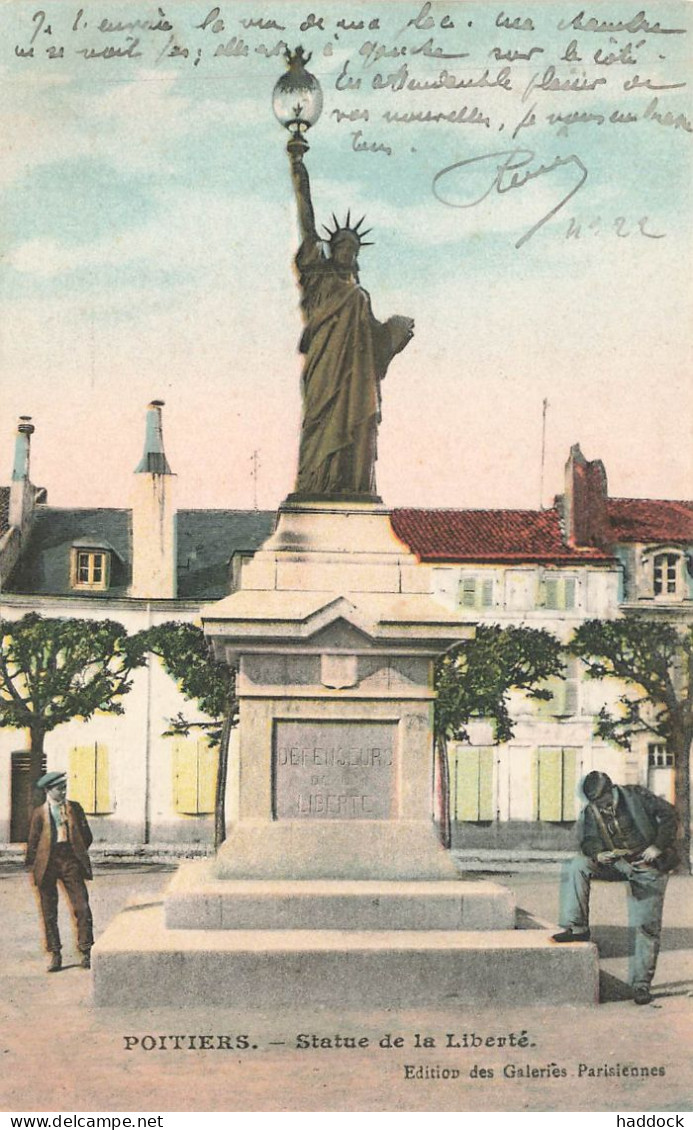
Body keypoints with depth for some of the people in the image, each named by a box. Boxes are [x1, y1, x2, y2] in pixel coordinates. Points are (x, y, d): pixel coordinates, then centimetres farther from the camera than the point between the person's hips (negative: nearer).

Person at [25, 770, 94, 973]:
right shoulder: (39, 813, 3)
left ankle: (86, 952, 1)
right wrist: (33, 864, 3)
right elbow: (33, 841, 7)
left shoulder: (75, 808, 9)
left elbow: (86, 834, 14)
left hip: (70, 860, 1)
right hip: (47, 861, -1)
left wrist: (80, 853, 8)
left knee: (82, 907, -7)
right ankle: (55, 955, 15)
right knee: (49, 912, 5)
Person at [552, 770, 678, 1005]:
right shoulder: (589, 812, 1)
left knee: (647, 926, -6)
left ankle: (642, 983, 5)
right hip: (616, 863, 3)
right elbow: (588, 841, 3)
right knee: (578, 866, -22)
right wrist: (597, 853, -21)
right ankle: (577, 928, -21)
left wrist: (658, 846, -15)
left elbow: (668, 814, -7)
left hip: (648, 866, -3)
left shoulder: (635, 796, -10)